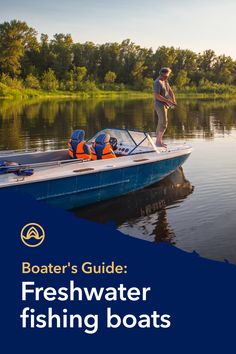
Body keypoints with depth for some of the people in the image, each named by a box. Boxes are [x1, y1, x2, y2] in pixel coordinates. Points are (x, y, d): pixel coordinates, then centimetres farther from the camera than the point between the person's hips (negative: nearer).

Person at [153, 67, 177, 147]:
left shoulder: (165, 81, 12)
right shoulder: (157, 82, -17)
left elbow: (170, 91, 10)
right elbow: (156, 96, -24)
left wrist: (173, 100, -6)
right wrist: (167, 101, -23)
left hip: (164, 105, 10)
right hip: (159, 104, -10)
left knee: (161, 123, 12)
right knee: (163, 123, -12)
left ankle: (158, 141, 18)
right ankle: (158, 142, -8)